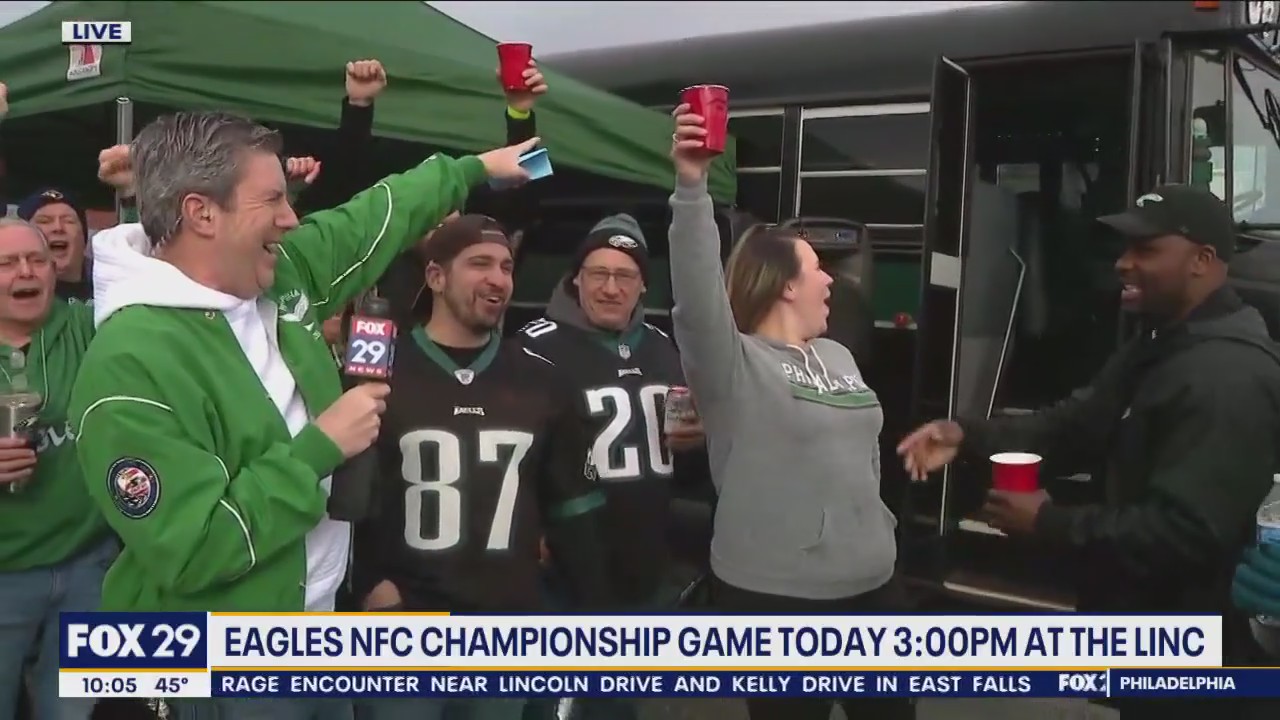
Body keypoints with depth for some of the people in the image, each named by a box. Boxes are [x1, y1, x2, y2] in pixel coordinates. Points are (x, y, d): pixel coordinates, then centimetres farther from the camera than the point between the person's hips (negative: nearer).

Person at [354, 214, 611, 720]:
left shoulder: (538, 380, 5)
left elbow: (572, 506, 9)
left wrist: (594, 610, 8)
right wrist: (369, 583, -11)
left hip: (509, 628, 3)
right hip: (405, 628, -3)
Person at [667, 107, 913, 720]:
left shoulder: (838, 357, 11)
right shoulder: (735, 365, -13)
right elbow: (698, 296, -31)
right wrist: (692, 188, -40)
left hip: (871, 582, 7)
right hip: (774, 595, -7)